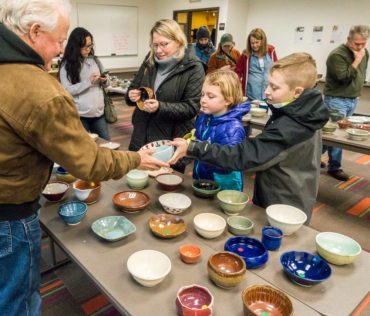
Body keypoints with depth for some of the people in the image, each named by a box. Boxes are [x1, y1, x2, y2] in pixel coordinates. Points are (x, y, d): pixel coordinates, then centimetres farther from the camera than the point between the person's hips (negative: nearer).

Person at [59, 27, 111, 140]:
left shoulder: (95, 60, 9)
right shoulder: (66, 65, -4)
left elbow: (105, 84, 15)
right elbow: (67, 90, -13)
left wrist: (105, 80, -9)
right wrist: (89, 82, -19)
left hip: (98, 112, 4)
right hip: (79, 115, -4)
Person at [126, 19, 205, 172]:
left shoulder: (193, 68, -11)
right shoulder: (149, 61, 5)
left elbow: (192, 107, -15)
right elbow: (133, 87, 15)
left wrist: (160, 107, -27)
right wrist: (131, 95, -9)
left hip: (172, 142, -5)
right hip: (141, 136, 5)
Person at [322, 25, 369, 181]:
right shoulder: (337, 55, -16)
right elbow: (344, 77, -22)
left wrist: (357, 89, 17)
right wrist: (357, 60, -20)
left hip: (353, 100, 8)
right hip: (336, 100, -8)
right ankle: (334, 167, 8)